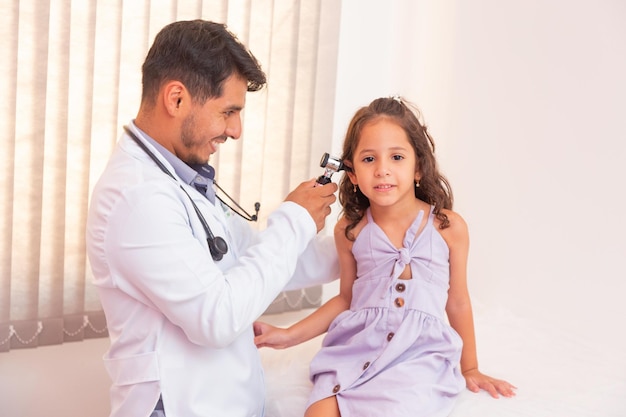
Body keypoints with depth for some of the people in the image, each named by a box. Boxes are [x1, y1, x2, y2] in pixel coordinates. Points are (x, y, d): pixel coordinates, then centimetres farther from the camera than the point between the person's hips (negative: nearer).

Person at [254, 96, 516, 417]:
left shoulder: (448, 227, -3)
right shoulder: (350, 230, 4)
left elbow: (458, 303, 10)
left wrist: (469, 369, 20)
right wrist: (289, 335, 7)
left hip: (419, 354, -1)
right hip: (355, 348, 2)